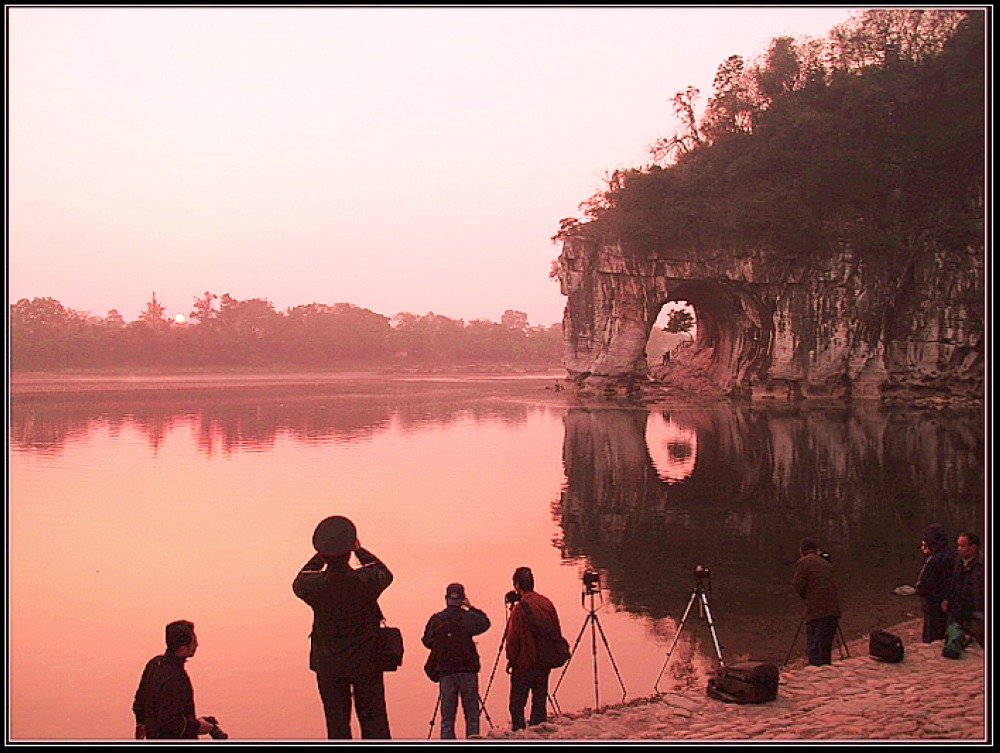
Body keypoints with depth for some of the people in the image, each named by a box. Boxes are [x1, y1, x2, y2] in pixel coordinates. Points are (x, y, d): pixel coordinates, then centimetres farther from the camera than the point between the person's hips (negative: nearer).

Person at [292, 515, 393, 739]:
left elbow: (298, 582, 11)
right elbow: (385, 573, 8)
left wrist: (322, 555, 12)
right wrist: (359, 550, 14)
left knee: (337, 724, 8)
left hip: (328, 665, 0)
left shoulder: (313, 586, -15)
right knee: (374, 722, 10)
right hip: (367, 662, 0)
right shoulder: (366, 580, -16)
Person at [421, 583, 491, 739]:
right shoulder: (468, 617, -6)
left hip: (445, 673, 2)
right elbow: (485, 623, 10)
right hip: (468, 671, -2)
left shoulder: (436, 619, 0)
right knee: (472, 716, 7)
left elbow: (426, 641, 8)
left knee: (447, 718, 8)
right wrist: (472, 608, 15)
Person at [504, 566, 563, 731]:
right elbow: (557, 633, 9)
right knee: (539, 701, 14)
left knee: (517, 704, 1)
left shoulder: (520, 607, -15)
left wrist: (511, 659, 0)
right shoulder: (547, 603, 2)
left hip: (524, 663, -6)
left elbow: (513, 638, -14)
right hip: (545, 663, 6)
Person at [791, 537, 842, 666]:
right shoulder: (826, 563, 20)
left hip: (817, 612, -7)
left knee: (814, 649, -6)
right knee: (826, 648, 15)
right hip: (833, 611, 7)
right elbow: (834, 585, 20)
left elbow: (798, 586, -6)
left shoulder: (803, 563, -1)